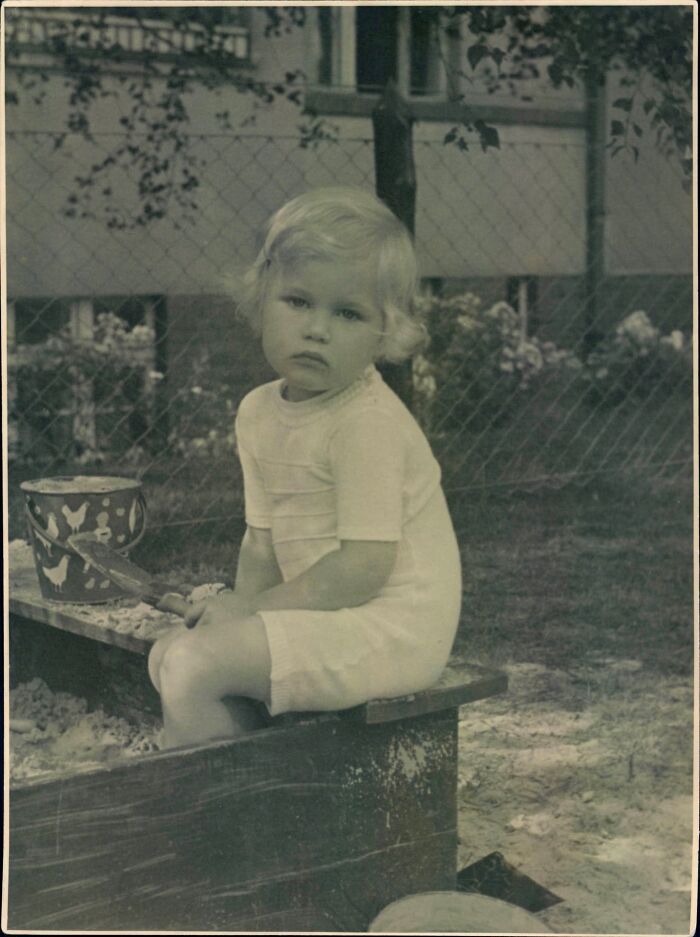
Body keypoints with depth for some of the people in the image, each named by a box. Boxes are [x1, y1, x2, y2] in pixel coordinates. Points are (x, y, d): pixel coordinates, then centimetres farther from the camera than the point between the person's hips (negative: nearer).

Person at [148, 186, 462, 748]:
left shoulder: (367, 423, -19)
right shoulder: (259, 412, 7)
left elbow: (364, 566, -22)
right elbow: (263, 538, 11)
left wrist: (254, 608, -16)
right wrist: (241, 607, -7)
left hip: (388, 625, -9)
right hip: (322, 618, 9)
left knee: (194, 666, -19)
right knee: (167, 654, 11)